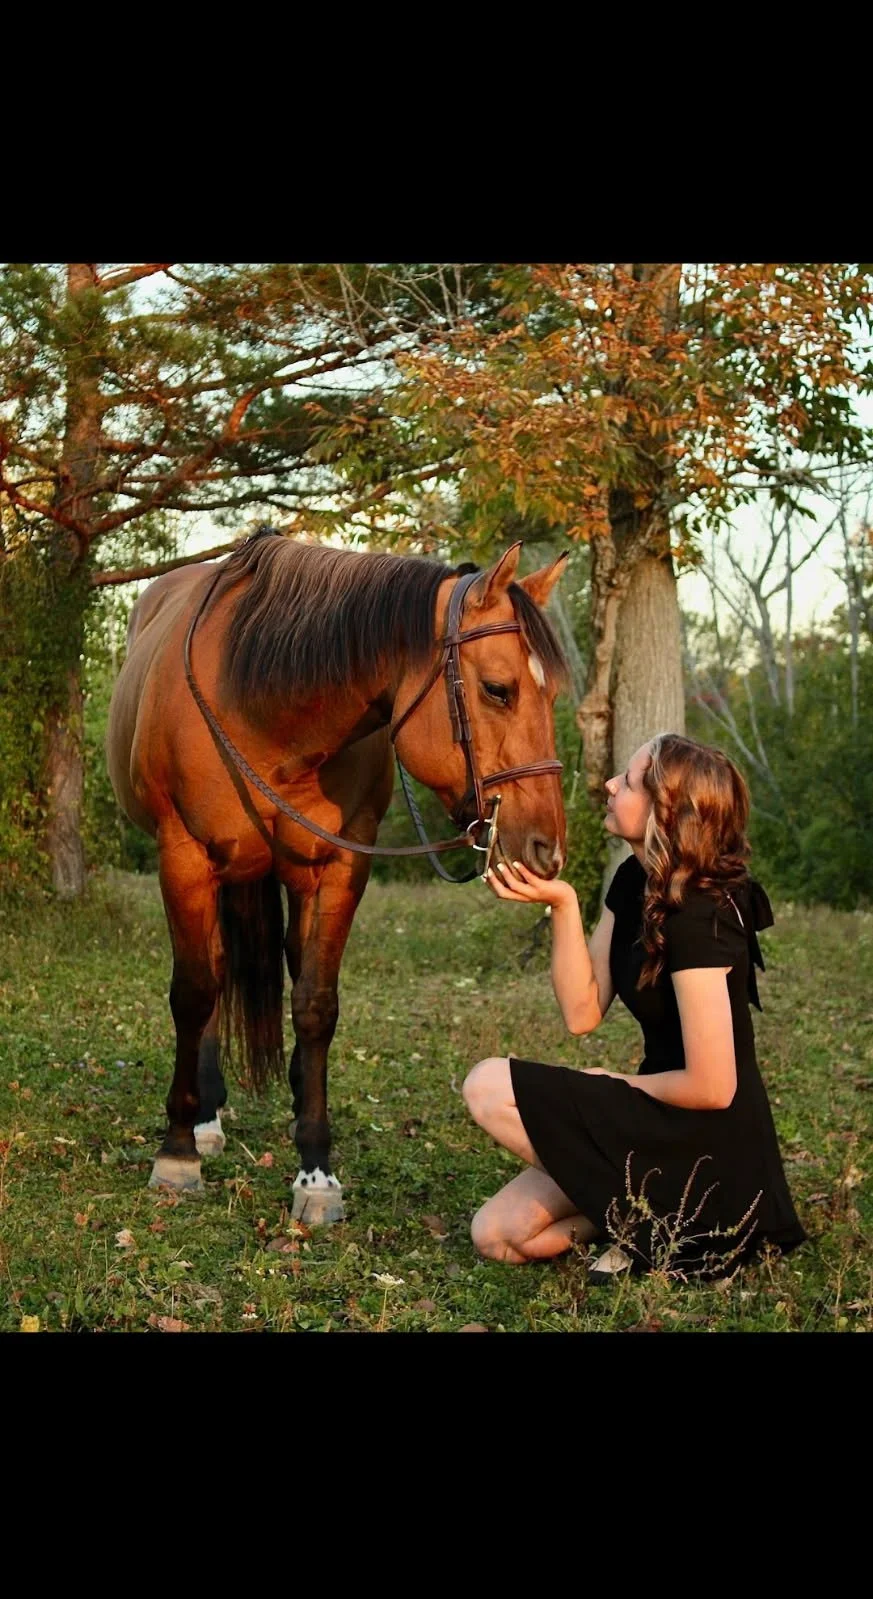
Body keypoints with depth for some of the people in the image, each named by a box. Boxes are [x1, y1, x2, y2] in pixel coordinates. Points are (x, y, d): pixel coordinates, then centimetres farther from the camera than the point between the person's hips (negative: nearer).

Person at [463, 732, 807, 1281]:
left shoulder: (698, 918, -24)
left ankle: (646, 1220, -6)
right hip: (663, 1121, 9)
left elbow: (711, 1087, -25)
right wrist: (562, 903, -11)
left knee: (490, 1087, -16)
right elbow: (582, 1012, 0)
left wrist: (613, 1085, -8)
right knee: (498, 1234, 4)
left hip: (708, 1150, -9)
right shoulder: (634, 882, 4)